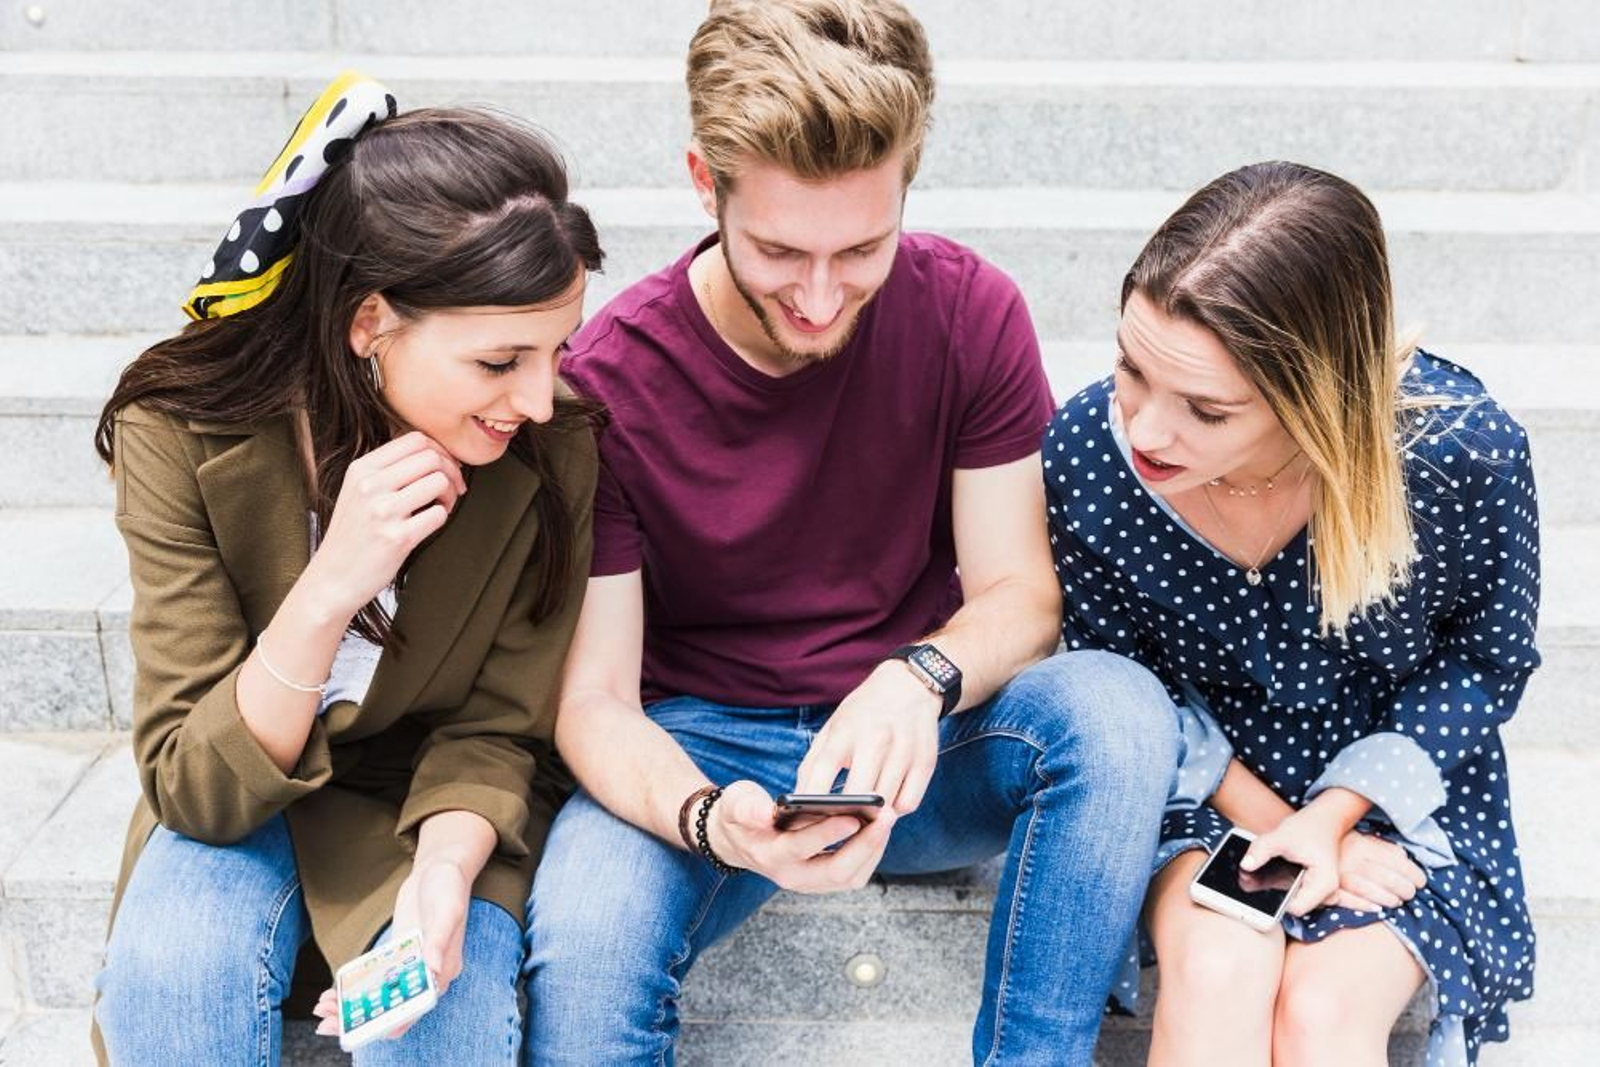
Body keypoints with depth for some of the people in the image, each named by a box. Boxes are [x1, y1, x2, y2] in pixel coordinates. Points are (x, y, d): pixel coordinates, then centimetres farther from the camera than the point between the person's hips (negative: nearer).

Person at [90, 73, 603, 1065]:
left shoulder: (554, 450, -20)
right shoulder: (184, 433, -22)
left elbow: (492, 731, -9)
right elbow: (194, 789, -21)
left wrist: (440, 879, -30)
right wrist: (328, 591, -37)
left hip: (435, 800, 0)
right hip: (239, 806, 0)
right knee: (170, 971, -29)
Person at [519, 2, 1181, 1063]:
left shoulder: (969, 310, -8)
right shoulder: (607, 382, -15)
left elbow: (1020, 593, -6)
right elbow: (594, 696, -13)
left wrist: (920, 680, -29)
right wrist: (706, 818, -35)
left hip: (916, 738, 3)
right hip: (698, 751, -2)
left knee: (1116, 711, -28)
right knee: (582, 948, -34)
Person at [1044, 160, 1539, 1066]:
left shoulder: (1463, 448, -26)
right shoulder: (1089, 448, -23)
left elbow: (1487, 659, -6)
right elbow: (1113, 674, -5)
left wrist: (1335, 814, -17)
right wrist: (1263, 819, -14)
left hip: (1397, 786, 0)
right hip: (1198, 779, 1)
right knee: (1220, 969, -27)